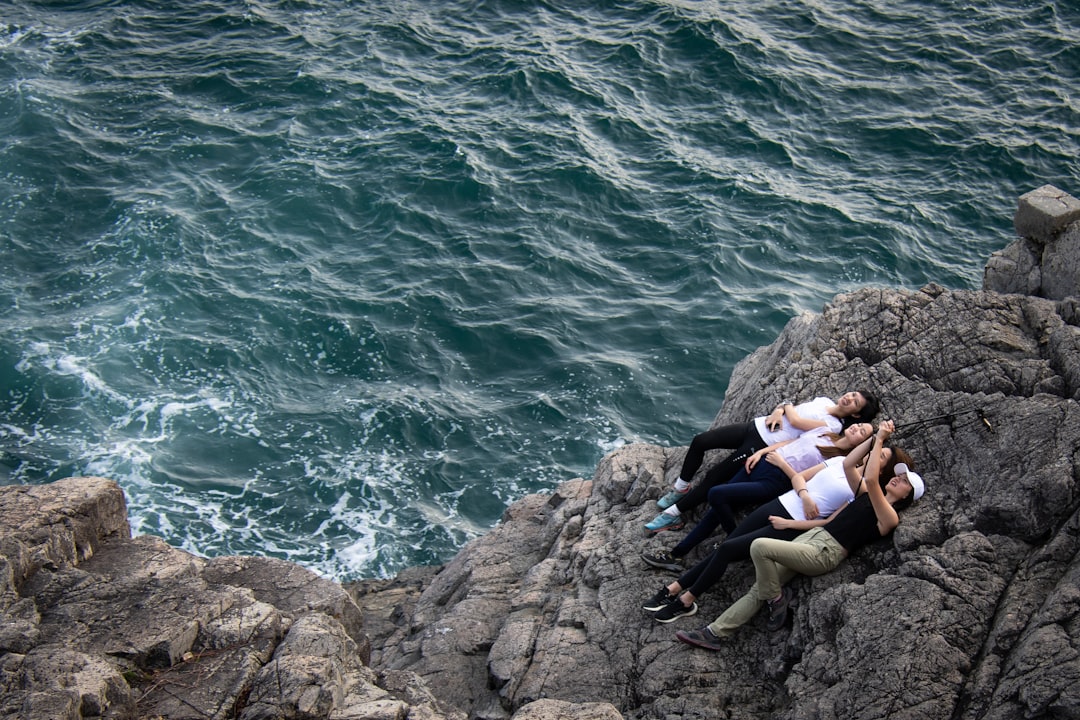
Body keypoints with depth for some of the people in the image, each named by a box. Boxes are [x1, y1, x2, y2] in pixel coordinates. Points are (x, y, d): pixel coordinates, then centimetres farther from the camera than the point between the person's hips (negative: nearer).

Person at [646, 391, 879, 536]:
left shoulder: (834, 426, -11)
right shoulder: (823, 401, 13)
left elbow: (795, 421, -18)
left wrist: (788, 406, 1)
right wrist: (779, 410, -6)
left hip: (763, 446, -8)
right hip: (755, 426, 8)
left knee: (713, 479, -14)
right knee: (700, 441, -2)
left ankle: (674, 515, -5)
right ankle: (681, 489, 15)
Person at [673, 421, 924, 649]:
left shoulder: (890, 516, -7)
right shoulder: (867, 496, 18)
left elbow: (871, 480, -22)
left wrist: (880, 441, -16)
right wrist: (875, 439, 8)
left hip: (825, 553, -8)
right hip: (812, 536, 8)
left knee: (759, 546, -26)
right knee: (758, 589, 1)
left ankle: (776, 598, -4)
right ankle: (714, 633, 2)